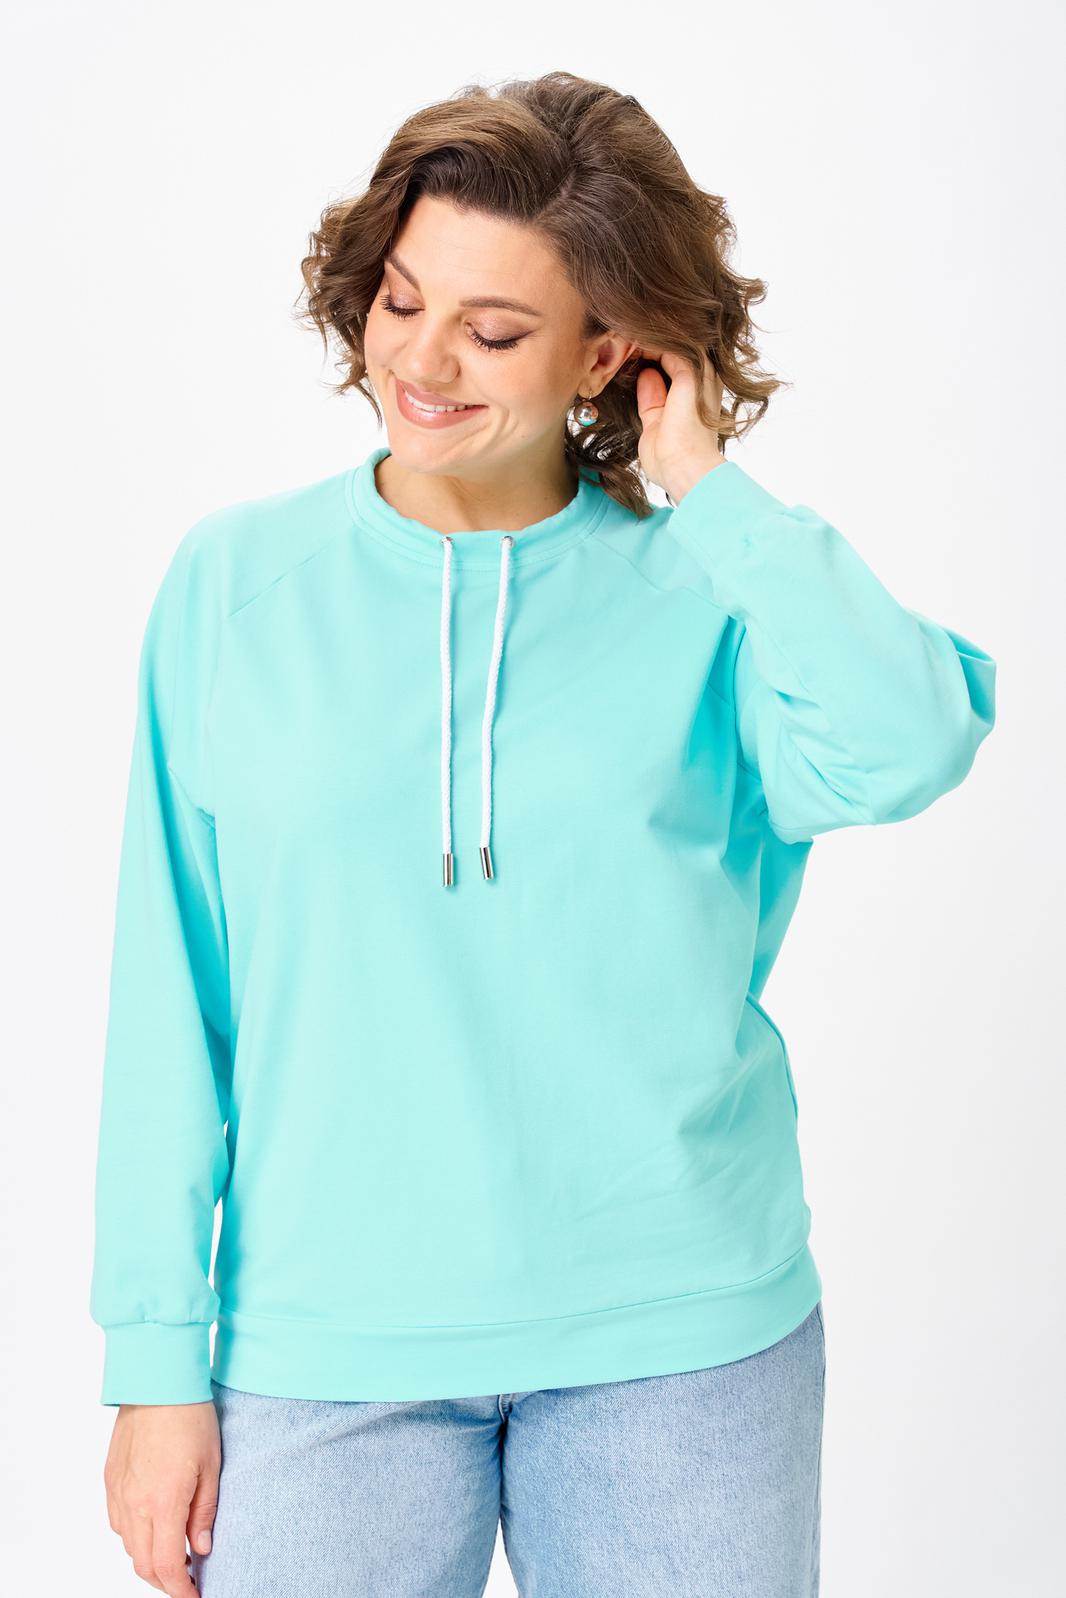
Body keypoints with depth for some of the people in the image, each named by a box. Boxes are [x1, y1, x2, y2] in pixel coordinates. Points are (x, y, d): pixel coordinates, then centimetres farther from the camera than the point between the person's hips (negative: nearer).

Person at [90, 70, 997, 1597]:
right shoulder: (235, 582, 0)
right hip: (325, 1350, 1)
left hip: (682, 1350, 0)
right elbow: (172, 1001, 1)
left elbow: (903, 750, -24)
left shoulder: (707, 590, -3)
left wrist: (708, 492, -13)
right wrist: (158, 1355, 0)